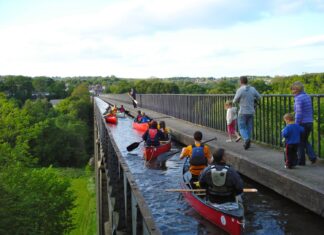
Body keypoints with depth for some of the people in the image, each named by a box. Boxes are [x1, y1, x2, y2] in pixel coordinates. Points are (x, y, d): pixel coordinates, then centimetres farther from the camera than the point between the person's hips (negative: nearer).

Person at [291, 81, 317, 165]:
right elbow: (310, 111, 15)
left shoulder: (298, 98, -16)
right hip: (309, 123, 8)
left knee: (300, 142, 6)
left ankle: (301, 161, 15)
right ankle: (312, 157, 9)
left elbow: (299, 113, -20)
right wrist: (309, 122, 20)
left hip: (302, 123, -8)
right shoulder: (307, 97, 10)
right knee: (305, 141, 22)